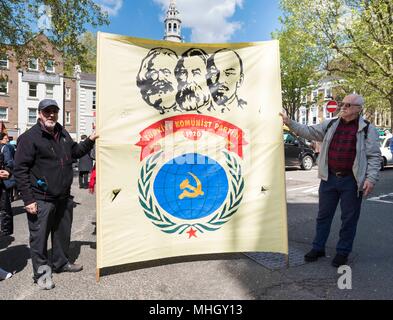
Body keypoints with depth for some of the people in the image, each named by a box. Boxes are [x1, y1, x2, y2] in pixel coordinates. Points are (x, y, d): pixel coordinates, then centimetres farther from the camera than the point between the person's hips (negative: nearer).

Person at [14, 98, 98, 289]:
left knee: (63, 233, 19)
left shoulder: (63, 134, 10)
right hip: (41, 200, -7)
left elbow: (75, 152, 25)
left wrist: (90, 141, 8)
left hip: (63, 197, 7)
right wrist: (28, 199, -16)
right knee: (39, 237, 4)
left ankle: (61, 263, 38)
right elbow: (20, 170, -13)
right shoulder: (29, 137, -12)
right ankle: (41, 273, 22)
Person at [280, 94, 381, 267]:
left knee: (349, 218, 8)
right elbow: (309, 131, 8)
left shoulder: (368, 129, -2)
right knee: (323, 215, 12)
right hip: (329, 178, 3)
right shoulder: (330, 125, 8)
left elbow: (374, 156, -4)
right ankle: (318, 248, 25)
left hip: (351, 181, -3)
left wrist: (371, 178, -14)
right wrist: (290, 123, -3)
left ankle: (343, 252, 24)